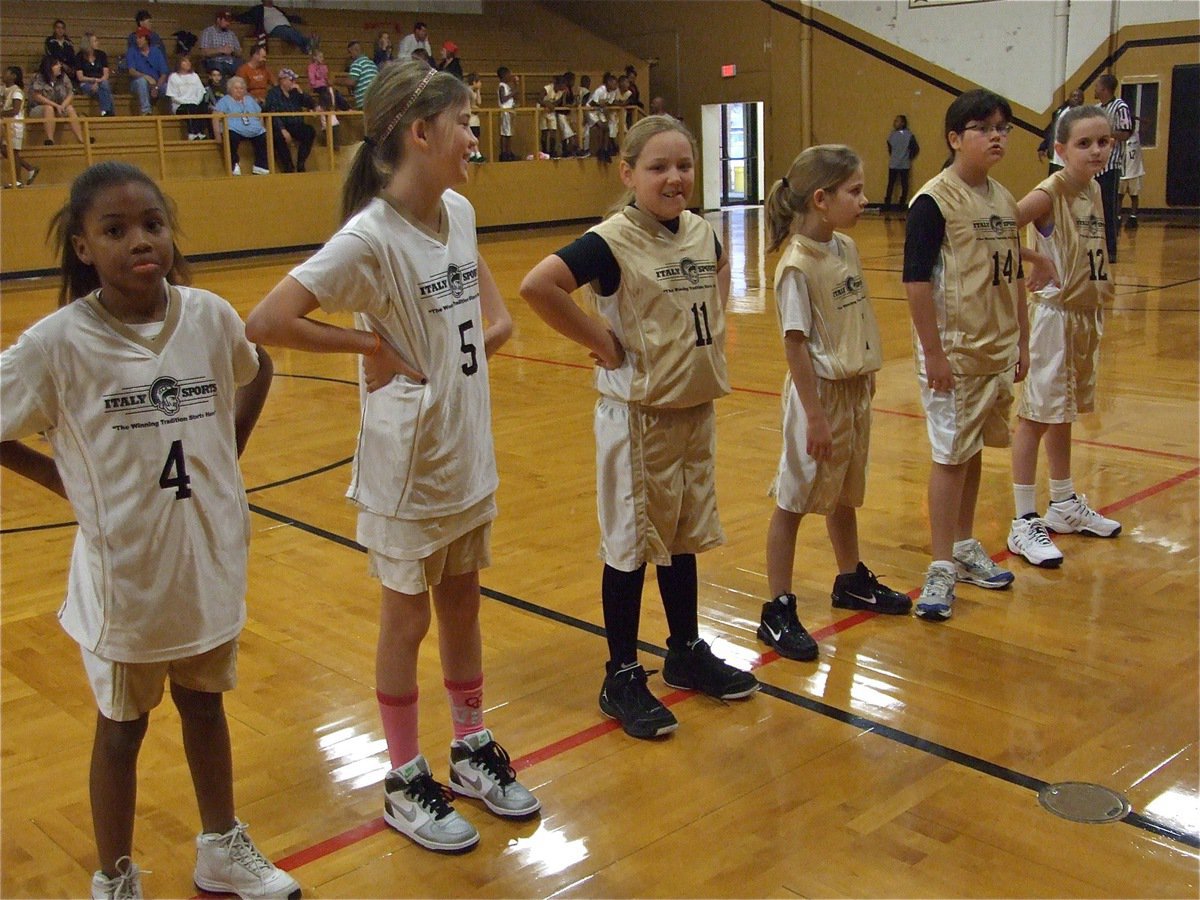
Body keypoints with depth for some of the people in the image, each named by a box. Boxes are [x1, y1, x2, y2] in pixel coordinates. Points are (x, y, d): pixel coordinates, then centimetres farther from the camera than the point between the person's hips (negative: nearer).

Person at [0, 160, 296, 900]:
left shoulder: (211, 317, -9)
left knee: (205, 703, 21)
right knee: (122, 726, 15)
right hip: (123, 570, -3)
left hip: (210, 557, 3)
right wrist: (65, 480, -9)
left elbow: (257, 372, 12)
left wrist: (227, 454, 3)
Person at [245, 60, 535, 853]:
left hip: (469, 455, 7)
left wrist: (497, 316, 6)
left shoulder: (459, 212, 0)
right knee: (408, 620, 9)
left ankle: (473, 750, 37)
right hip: (408, 465, -6)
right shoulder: (371, 238, -22)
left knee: (462, 608, 19)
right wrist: (369, 344, -20)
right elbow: (266, 322, -27)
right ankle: (407, 782, 27)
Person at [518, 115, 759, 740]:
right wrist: (600, 342, -21)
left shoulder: (701, 231, 3)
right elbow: (537, 286, -29)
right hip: (638, 413, -6)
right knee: (632, 544, 4)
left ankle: (687, 652, 36)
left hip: (697, 406, 7)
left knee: (685, 535, 18)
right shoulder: (613, 241, -18)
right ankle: (622, 679, 18)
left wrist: (714, 326, 9)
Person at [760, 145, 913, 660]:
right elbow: (795, 344, -19)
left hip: (855, 389, 8)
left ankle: (852, 581, 41)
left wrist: (866, 375, 13)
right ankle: (778, 612, 11)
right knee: (795, 500, 2)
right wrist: (814, 415, -19)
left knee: (844, 494, 23)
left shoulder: (845, 247, 5)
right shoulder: (797, 264, -19)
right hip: (820, 392, -8)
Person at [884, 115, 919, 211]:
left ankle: (902, 204, 7)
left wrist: (909, 157, 9)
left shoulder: (909, 135, -7)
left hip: (904, 165, -3)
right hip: (893, 164, 3)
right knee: (890, 184, 3)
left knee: (904, 185, 4)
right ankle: (887, 203, 5)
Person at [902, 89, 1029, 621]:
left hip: (998, 351, 7)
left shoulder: (1004, 199, 9)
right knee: (951, 456, -1)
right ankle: (942, 568, 8)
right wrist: (932, 353, -17)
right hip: (953, 351, -7)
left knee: (974, 452, 16)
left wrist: (1022, 343, 15)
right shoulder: (934, 201, -13)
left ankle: (965, 547, 30)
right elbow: (916, 280, -16)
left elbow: (1014, 276, 15)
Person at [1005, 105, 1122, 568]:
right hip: (1053, 314, -8)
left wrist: (1095, 308, 7)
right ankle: (1024, 523, 4)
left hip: (1087, 313, 8)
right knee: (1035, 417, -2)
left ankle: (1065, 506, 32)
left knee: (1063, 414, 19)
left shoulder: (1093, 190, 7)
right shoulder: (1051, 192, -15)